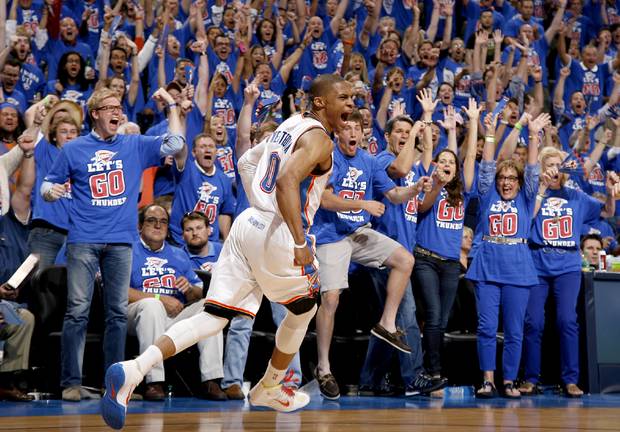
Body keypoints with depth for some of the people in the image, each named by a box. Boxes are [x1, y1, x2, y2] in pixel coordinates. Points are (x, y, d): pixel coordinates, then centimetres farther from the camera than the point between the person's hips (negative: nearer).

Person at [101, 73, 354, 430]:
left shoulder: (290, 126, 19)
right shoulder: (319, 139, -10)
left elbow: (247, 161, 29)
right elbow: (287, 181, -26)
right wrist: (301, 244, -28)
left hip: (249, 224, 8)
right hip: (278, 235, -8)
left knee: (215, 316, 1)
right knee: (304, 310, 20)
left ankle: (134, 370, -18)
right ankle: (269, 390, 35)